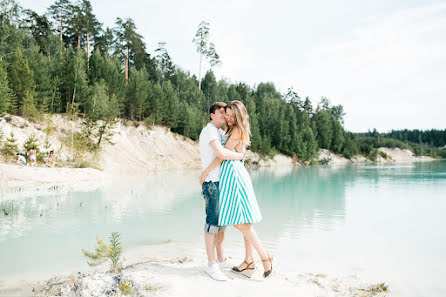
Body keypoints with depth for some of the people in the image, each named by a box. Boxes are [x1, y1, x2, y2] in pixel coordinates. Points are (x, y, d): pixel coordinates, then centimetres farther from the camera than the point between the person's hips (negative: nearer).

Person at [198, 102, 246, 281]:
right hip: (212, 182, -10)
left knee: (222, 221, 13)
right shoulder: (209, 131, -13)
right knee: (213, 221, -9)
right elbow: (221, 153, -29)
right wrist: (240, 155, -13)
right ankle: (211, 265, -4)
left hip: (222, 182, 10)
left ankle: (221, 259, 22)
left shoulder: (220, 132, 19)